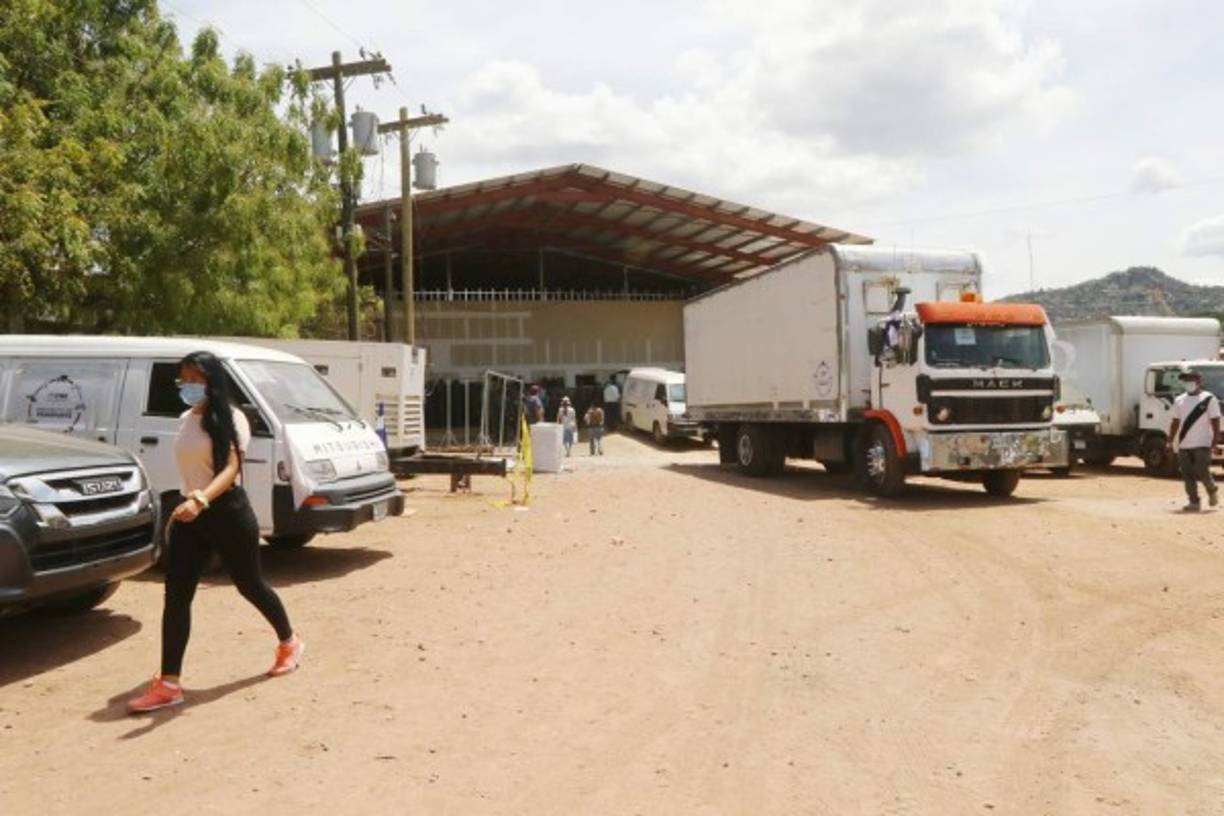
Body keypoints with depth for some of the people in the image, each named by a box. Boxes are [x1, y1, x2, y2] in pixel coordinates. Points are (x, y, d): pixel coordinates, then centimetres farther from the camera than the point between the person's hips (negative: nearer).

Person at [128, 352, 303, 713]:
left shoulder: (230, 419, -12)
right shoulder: (184, 420, 10)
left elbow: (231, 469, -25)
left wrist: (202, 499, -41)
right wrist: (188, 503, 18)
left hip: (227, 512, -7)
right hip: (189, 514, 7)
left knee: (250, 586, 9)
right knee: (176, 596, -2)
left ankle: (289, 643, 34)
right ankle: (169, 684, 1)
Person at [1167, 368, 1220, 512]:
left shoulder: (1209, 399, -1)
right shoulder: (1179, 400, 13)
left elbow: (1215, 421, -3)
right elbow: (1175, 422, 16)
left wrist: (1215, 440, -11)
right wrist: (1170, 441, 11)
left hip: (1202, 444, -5)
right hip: (1184, 446, 5)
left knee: (1202, 472, -10)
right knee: (1188, 476, 2)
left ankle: (1213, 491, 19)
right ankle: (1194, 502, 9)